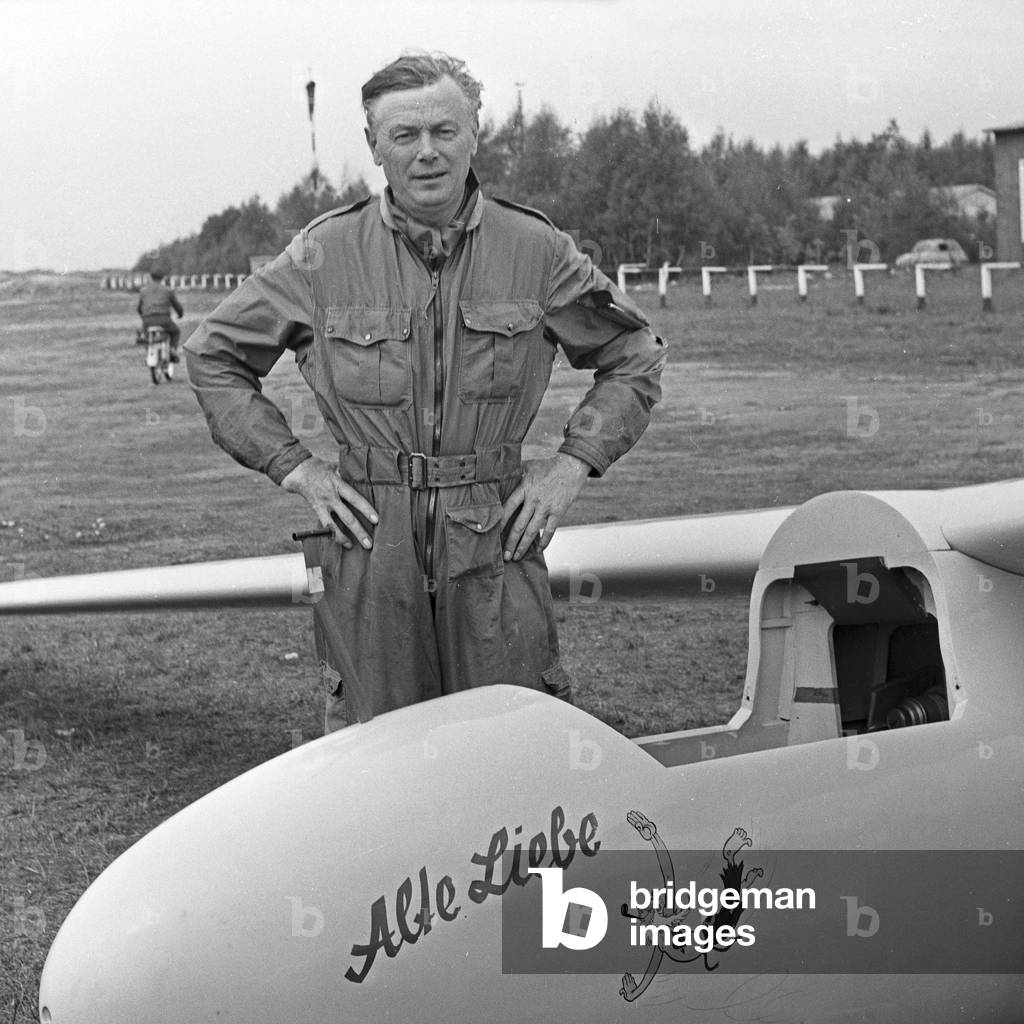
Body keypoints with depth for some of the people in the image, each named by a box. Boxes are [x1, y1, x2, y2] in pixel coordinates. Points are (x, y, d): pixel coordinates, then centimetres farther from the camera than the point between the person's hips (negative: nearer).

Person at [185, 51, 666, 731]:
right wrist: (294, 467, 2)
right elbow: (213, 355, 11)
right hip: (370, 546, 0)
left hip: (497, 546, 0)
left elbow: (634, 356, 14)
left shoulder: (536, 248, 2)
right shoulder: (326, 254, 0)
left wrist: (571, 465, 3)